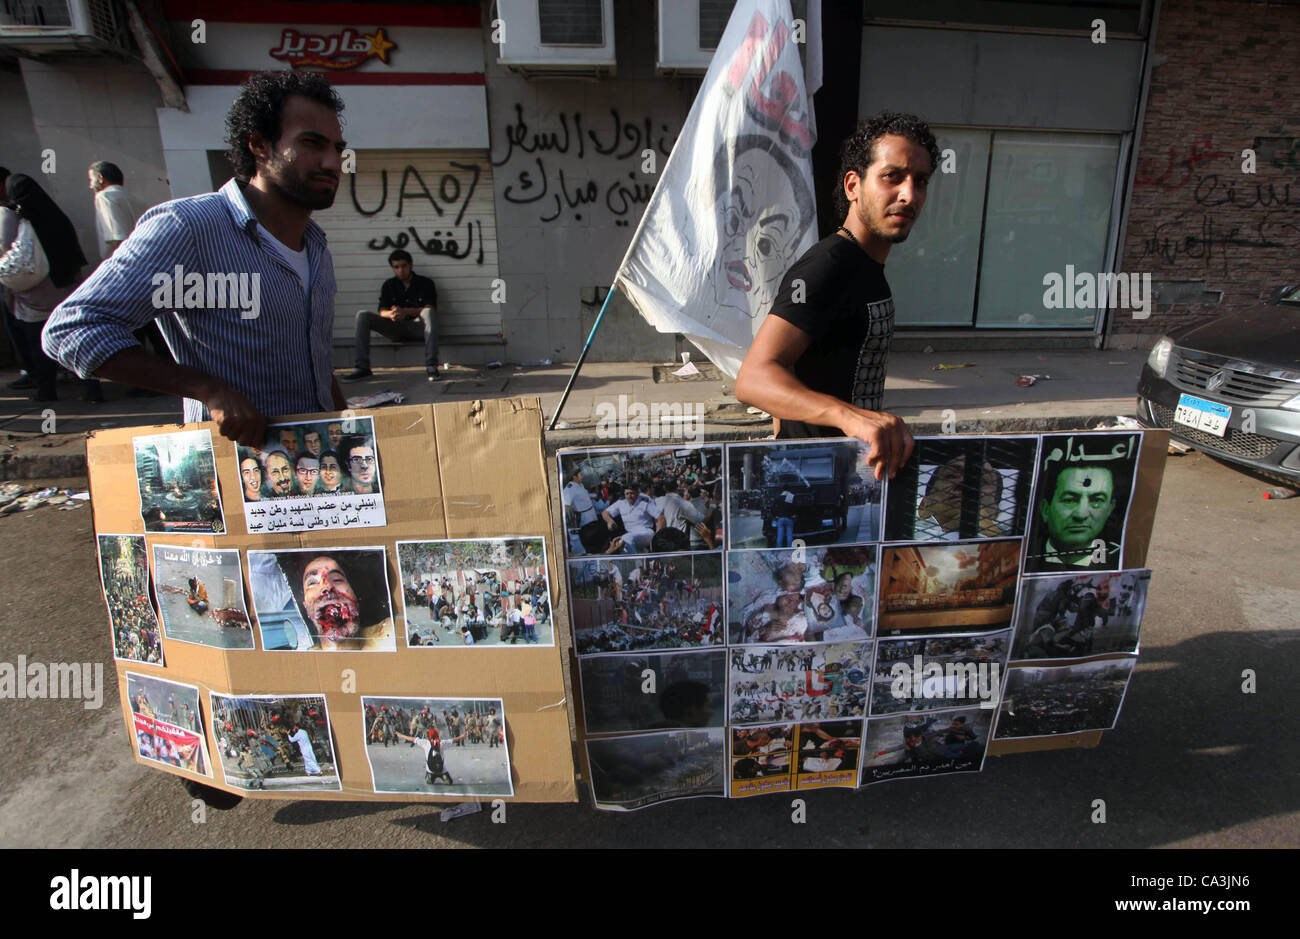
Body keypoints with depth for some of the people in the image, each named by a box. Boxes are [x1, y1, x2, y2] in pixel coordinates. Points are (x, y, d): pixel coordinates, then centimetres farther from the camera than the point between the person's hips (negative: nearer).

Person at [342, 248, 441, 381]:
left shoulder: (425, 283, 4)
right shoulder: (388, 285, 13)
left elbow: (430, 308, -11)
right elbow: (382, 312, 2)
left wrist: (405, 311, -26)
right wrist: (391, 314, -25)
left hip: (417, 327, -3)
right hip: (395, 328, 3)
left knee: (428, 312, -35)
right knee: (362, 315, -16)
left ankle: (431, 366, -42)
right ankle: (362, 367, -21)